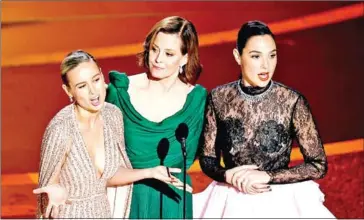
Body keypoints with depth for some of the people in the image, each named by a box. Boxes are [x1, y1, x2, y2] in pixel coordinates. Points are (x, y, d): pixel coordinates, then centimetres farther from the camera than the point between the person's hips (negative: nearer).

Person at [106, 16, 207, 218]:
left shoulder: (197, 99, -9)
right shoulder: (121, 89, -8)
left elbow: (186, 159, -7)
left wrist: (132, 169, -13)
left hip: (171, 199, 0)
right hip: (126, 195, 0)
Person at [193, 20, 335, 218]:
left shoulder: (293, 101, -12)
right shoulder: (218, 98, -7)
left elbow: (318, 165, -7)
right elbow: (207, 159, 2)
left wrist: (267, 176, -16)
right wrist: (229, 175, -17)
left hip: (281, 202, -1)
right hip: (232, 201, 1)